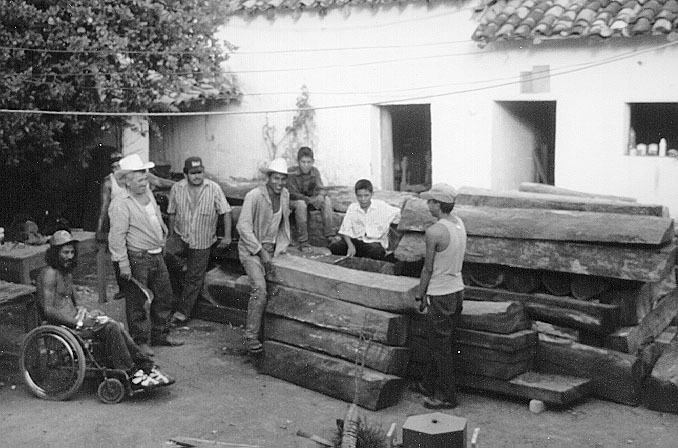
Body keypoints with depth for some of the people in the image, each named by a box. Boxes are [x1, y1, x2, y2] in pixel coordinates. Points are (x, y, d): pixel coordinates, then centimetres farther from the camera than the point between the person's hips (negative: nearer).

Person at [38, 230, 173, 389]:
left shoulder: (67, 273, 20)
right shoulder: (49, 274, -10)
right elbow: (48, 310, -17)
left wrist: (82, 309, 4)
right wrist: (78, 322, -21)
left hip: (75, 318, 8)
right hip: (63, 325, -8)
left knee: (115, 327, -15)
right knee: (111, 327, -25)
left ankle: (146, 366, -19)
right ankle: (131, 375, -23)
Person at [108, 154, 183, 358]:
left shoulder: (148, 193, 10)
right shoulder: (120, 204, -17)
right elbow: (117, 236, -20)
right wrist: (123, 264, -21)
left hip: (156, 255, 9)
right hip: (136, 258, -9)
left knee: (164, 296, 16)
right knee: (137, 302, 2)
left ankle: (160, 335, 30)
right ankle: (140, 342, 14)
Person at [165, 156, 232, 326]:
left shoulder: (214, 188, -9)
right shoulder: (177, 188, -3)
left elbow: (226, 212, -5)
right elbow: (172, 213, 9)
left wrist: (227, 236, -7)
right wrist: (171, 235, 11)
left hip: (202, 243, -1)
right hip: (180, 237, 1)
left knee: (194, 279, 4)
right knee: (166, 253, -30)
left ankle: (182, 313, 16)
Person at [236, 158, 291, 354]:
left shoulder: (285, 195, 4)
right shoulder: (254, 196, -16)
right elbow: (243, 227, -18)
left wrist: (282, 247, 9)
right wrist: (262, 252, -20)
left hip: (271, 249, 7)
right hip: (251, 249, -7)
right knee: (260, 289, -23)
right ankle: (251, 336, -18)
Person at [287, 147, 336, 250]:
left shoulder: (315, 172, -5)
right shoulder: (292, 173, -17)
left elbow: (319, 189, -8)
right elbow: (293, 194, -20)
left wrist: (320, 196, -34)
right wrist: (309, 199, -34)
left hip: (310, 200, 5)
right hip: (294, 201, -4)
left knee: (327, 200, -20)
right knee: (301, 204, -37)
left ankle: (330, 235, -21)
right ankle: (303, 241, -33)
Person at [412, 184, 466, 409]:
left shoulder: (434, 232, -21)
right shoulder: (459, 224, 4)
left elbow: (428, 268, -14)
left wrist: (420, 293, 1)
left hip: (440, 295, -8)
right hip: (457, 290, 8)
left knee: (440, 347, 2)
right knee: (442, 344, 19)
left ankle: (448, 397, 10)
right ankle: (428, 386, 33)